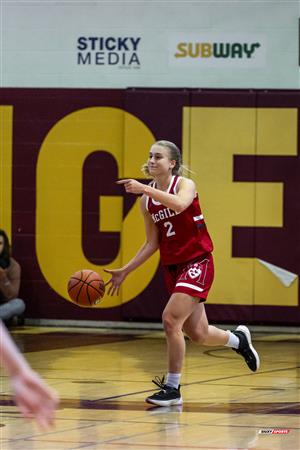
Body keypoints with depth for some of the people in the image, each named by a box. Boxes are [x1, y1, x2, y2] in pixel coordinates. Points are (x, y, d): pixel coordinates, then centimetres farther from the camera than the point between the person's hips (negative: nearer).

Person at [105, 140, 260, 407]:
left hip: (197, 262, -7)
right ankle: (238, 339, 44)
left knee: (171, 320, -20)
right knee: (197, 334, 11)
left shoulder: (185, 184, -11)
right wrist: (125, 272, 7)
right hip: (172, 267, 7)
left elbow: (179, 204, -37)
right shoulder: (147, 200, 5)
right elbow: (152, 244, 12)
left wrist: (146, 189, -43)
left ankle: (172, 389, -9)